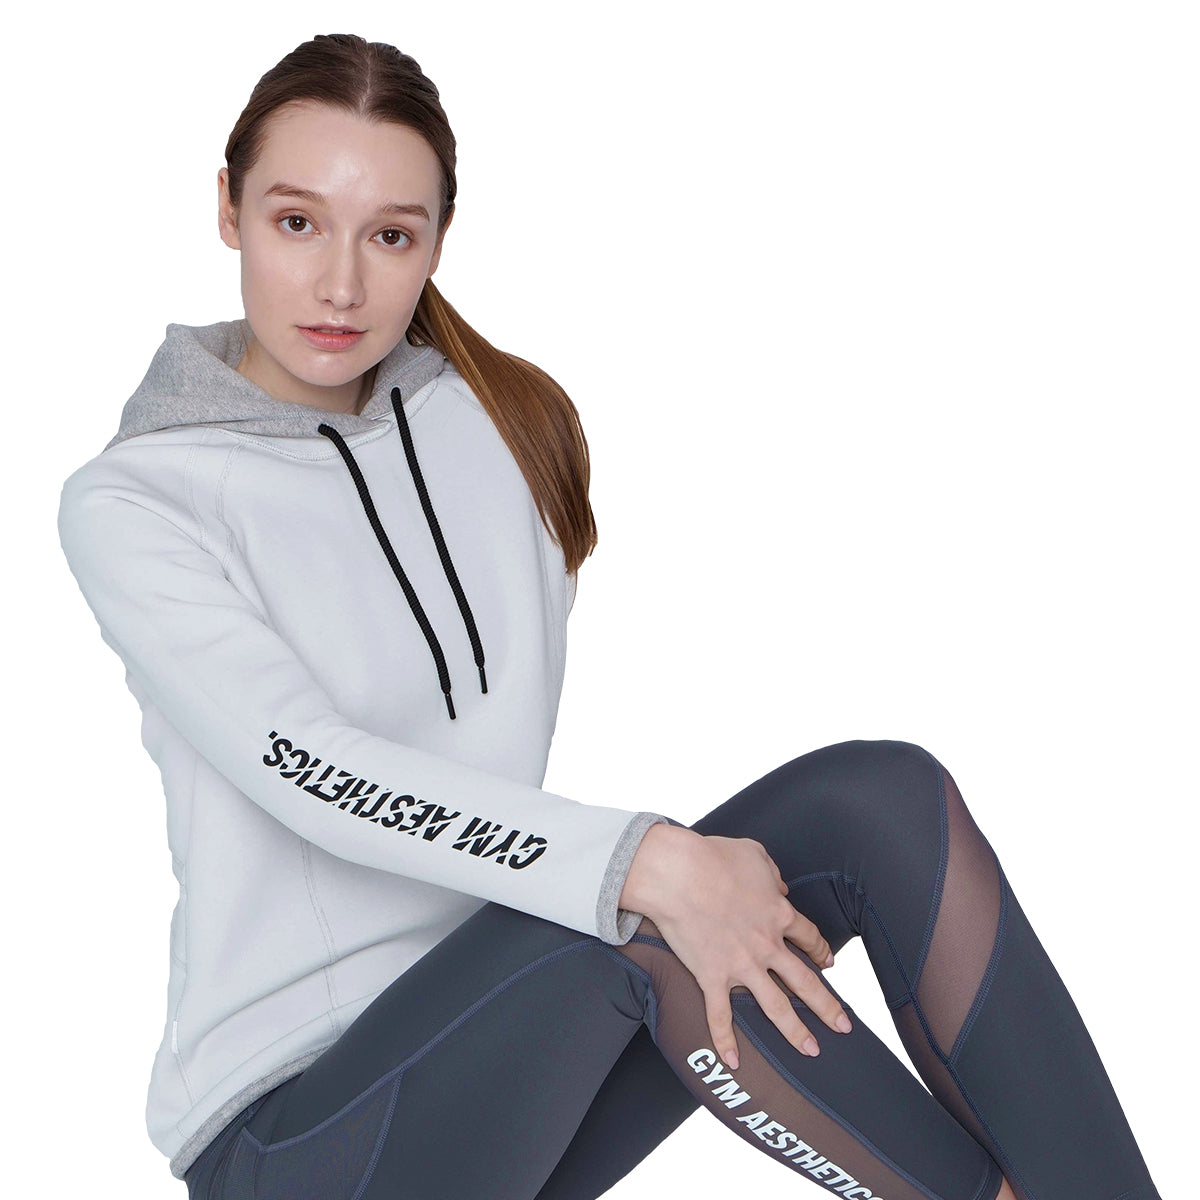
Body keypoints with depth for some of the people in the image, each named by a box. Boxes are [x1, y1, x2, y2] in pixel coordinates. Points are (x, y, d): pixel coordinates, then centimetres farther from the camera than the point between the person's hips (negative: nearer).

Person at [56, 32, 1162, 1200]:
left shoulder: (512, 422, 8)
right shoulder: (127, 505, -8)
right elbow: (311, 770, -24)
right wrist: (645, 864, -35)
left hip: (518, 1048, 5)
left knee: (880, 795, -17)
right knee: (647, 909, -33)